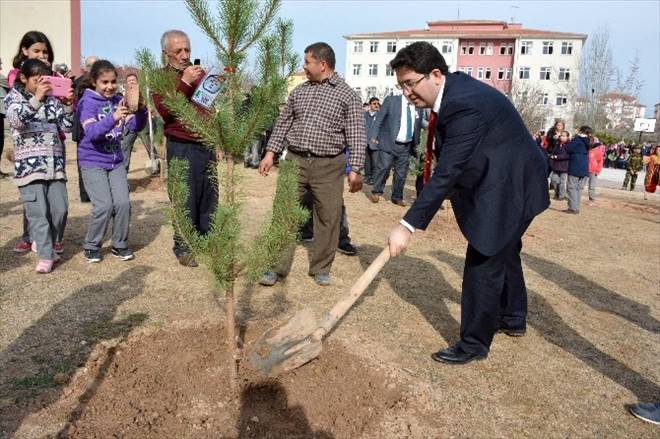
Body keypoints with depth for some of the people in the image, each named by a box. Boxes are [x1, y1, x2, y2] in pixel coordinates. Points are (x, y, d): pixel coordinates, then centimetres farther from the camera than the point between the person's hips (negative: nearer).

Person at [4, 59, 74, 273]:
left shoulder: (52, 99, 12)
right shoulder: (14, 97, 3)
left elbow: (66, 126, 10)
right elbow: (16, 119, -18)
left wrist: (68, 105, -6)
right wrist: (36, 98, -29)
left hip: (55, 163, 4)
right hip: (30, 164, -4)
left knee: (60, 209, 2)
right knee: (38, 211, -7)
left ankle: (46, 245, 23)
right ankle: (45, 256, -3)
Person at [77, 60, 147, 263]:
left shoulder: (118, 100, 2)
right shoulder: (87, 102, -11)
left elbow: (136, 126, -2)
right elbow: (92, 133, -25)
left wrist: (141, 110, -22)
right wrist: (113, 118, -40)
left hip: (116, 161, 4)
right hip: (92, 162, -4)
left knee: (123, 203, -4)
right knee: (104, 205, -12)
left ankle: (120, 245, 15)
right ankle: (91, 246, 10)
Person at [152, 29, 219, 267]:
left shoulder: (199, 73, 15)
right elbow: (165, 111, -19)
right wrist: (184, 82, -21)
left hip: (206, 145, 6)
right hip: (181, 148, -5)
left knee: (209, 198, 10)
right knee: (185, 200, -2)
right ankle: (183, 247, 11)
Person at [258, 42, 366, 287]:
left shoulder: (347, 95, 0)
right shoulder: (299, 91, 13)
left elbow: (356, 135, -5)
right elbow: (283, 124, 17)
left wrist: (356, 169, -12)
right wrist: (270, 152, 8)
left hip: (329, 166, -3)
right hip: (294, 161, 3)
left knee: (328, 218, 3)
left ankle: (321, 268, 19)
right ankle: (278, 267, 11)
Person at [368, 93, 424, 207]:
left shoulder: (418, 108, 9)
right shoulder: (391, 100, -2)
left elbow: (418, 128, 18)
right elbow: (379, 119, -3)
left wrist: (416, 144, 15)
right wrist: (373, 135, -10)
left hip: (406, 147, 4)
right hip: (388, 143, -4)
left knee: (401, 173, 7)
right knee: (384, 167, -15)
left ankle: (397, 197, 22)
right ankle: (376, 192, 3)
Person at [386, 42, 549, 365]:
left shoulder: (464, 104, -30)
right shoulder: (454, 88, 1)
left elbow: (447, 172, -34)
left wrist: (408, 226, -33)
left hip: (511, 186, -11)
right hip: (505, 181, 11)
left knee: (484, 261, -6)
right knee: (503, 252, 24)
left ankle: (474, 344, 10)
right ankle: (513, 319, 45)